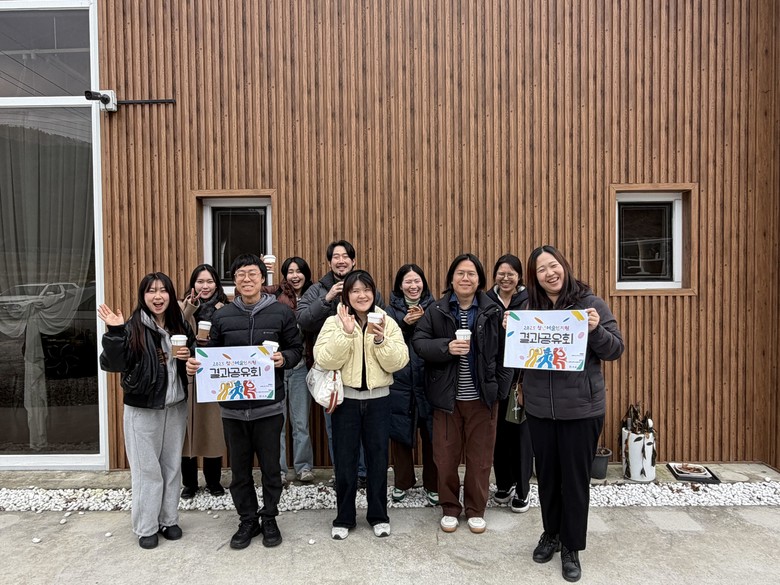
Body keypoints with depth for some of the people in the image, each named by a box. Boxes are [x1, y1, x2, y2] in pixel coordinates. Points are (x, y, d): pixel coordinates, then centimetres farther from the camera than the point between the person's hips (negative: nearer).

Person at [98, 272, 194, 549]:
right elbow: (111, 364, -19)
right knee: (147, 469, 5)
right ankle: (146, 527, 22)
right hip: (142, 408, -4)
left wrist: (188, 356, -7)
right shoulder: (133, 327, -11)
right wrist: (115, 332, -30)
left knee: (172, 465, 14)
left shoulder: (180, 325, 3)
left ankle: (169, 520, 29)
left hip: (176, 406, 4)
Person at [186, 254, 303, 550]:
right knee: (240, 468, 14)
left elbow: (296, 349, 2)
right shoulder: (222, 316, 5)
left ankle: (269, 518, 31)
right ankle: (248, 520, 32)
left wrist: (284, 358, -19)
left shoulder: (281, 312, -1)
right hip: (232, 405, 2)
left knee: (270, 466, 10)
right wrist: (195, 364, -11)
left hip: (268, 405, -2)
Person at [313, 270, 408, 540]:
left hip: (378, 398, 2)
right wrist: (346, 333, -26)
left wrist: (381, 340, -23)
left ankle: (378, 515, 30)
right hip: (346, 398, -1)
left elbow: (398, 362, -8)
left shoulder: (387, 322, 0)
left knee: (378, 458, 12)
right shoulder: (334, 322, -4)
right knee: (345, 460, 8)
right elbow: (325, 360, -17)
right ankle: (344, 518, 26)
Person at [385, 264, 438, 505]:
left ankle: (432, 485, 21)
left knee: (431, 434, 4)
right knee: (400, 432, 8)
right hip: (399, 381, 1)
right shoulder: (392, 309, 6)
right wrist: (405, 324, -16)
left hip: (428, 381, 0)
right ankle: (403, 482, 26)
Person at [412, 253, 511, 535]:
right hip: (447, 397, 0)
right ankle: (449, 508, 29)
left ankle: (476, 510, 30)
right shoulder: (435, 310, -1)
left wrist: (500, 388, -4)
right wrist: (446, 347, -21)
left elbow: (504, 353, 2)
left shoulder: (493, 312, 1)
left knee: (480, 456, 10)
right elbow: (419, 342, -5)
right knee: (446, 456, 9)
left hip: (482, 397, 1)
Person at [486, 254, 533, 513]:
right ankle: (503, 484, 31)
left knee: (520, 430, 6)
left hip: (521, 376, -2)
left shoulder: (529, 301, -4)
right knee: (498, 430, 12)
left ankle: (522, 490, 22)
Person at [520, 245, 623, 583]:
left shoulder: (590, 303, -6)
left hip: (581, 408, -3)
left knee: (575, 478, 8)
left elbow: (616, 350, -5)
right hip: (539, 408, 3)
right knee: (547, 475, 16)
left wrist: (596, 330, -25)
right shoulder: (528, 308, 3)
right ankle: (551, 534, 37)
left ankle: (571, 546, 27)